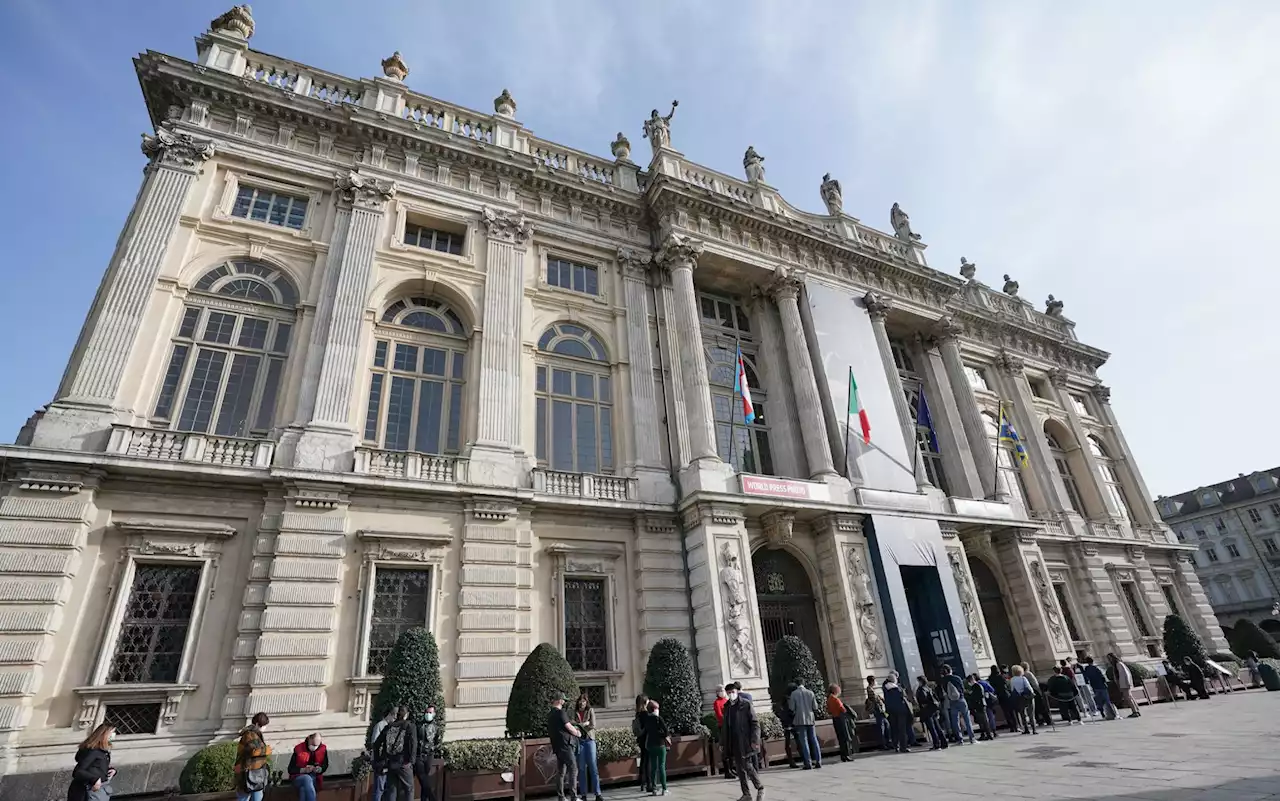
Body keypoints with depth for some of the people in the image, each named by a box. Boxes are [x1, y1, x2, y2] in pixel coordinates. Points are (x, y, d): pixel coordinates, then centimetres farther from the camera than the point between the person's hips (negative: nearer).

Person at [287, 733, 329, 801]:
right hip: (298, 777, -1)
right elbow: (290, 769, -6)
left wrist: (320, 769, -12)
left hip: (315, 779, 1)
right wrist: (303, 770, -22)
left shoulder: (323, 749, -2)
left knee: (303, 789, -34)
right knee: (307, 778, -38)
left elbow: (325, 765, 11)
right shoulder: (298, 749, -11)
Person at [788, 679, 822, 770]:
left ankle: (808, 763, -2)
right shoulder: (810, 692, 0)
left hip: (800, 720, -3)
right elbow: (815, 707, 2)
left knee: (804, 742, 1)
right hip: (810, 719, 3)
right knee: (814, 740, 10)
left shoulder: (794, 693, -7)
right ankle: (818, 761, 9)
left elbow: (792, 708, -6)